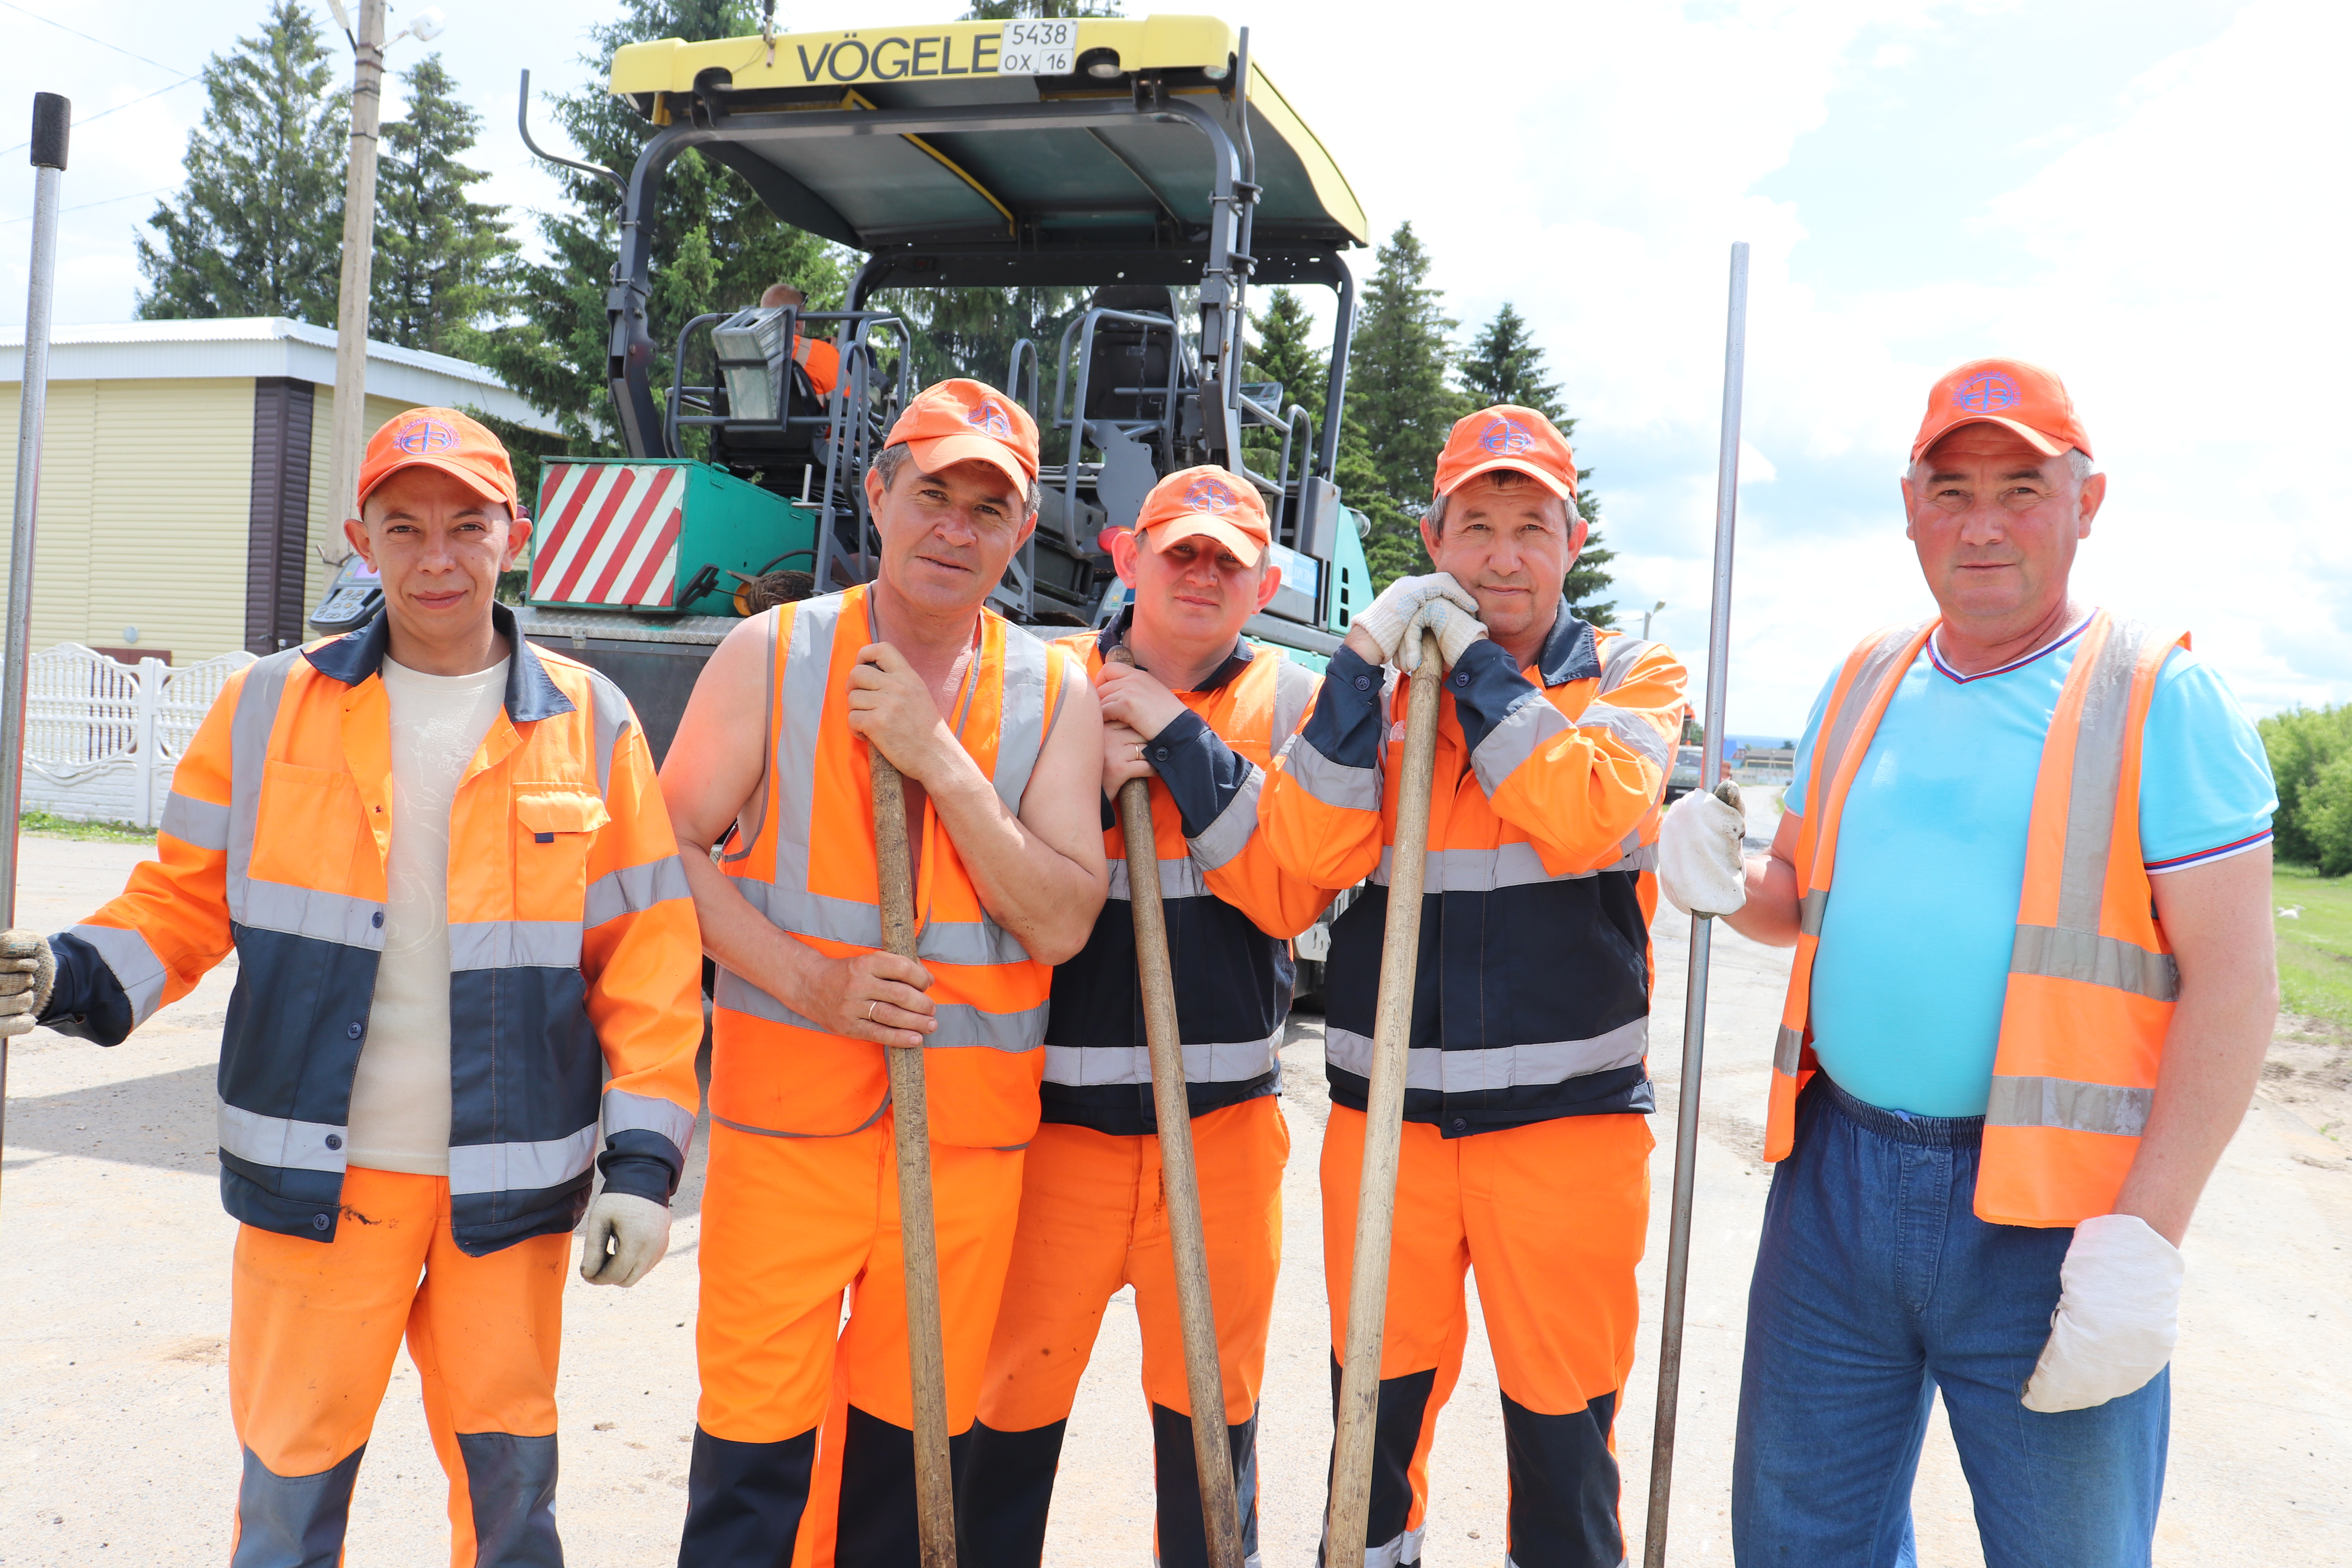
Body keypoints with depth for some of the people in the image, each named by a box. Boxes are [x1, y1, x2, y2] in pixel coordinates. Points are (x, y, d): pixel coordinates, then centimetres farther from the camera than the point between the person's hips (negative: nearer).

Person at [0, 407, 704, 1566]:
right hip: (313, 1168, 1)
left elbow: (648, 948, 0)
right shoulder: (270, 705, 2)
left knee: (508, 1475, 12)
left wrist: (642, 1157, -5)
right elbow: (188, 896, 9)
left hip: (507, 1181, 0)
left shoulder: (587, 721, 0)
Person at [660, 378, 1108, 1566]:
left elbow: (1060, 922, -5)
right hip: (788, 1114, -2)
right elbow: (675, 851, -1)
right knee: (757, 1434, 3)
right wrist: (810, 983, -15)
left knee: (911, 1432, 14)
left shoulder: (1055, 693, 3)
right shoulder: (771, 655, -1)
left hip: (969, 1132, 2)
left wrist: (939, 758, -15)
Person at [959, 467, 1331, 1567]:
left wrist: (1184, 744, -14)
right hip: (1059, 1100, 0)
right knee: (1014, 1384, 6)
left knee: (1211, 1394, 11)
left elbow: (1294, 895, -9)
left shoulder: (1287, 704, 4)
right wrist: (1089, 791, -13)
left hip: (1224, 1109, 1)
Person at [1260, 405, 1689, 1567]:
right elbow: (1309, 852, -7)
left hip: (1565, 1117, -2)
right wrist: (1363, 665, -13)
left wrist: (1476, 658, -12)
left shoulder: (1630, 677, 4)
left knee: (1562, 1417, 7)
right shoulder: (1379, 680, 9)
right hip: (1387, 1111, 2)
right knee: (1378, 1397, 15)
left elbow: (1587, 816, -18)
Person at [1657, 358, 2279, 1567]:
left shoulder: (2159, 696, -5)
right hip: (1838, 1183, 5)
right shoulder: (1863, 682, 11)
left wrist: (2147, 1235, -18)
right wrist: (1730, 886, -4)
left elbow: (2233, 980, -10)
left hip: (2053, 1216, -4)